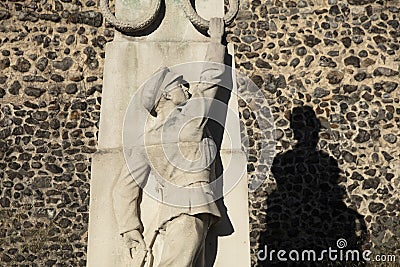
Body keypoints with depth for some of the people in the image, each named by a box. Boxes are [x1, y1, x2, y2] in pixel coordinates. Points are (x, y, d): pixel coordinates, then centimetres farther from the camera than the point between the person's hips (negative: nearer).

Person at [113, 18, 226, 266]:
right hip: (190, 213, -8)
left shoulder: (145, 140, 13)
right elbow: (211, 78, 11)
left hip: (171, 215, 8)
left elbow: (124, 190, 9)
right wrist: (216, 39, 24)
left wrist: (132, 235, 11)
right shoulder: (188, 119, -3)